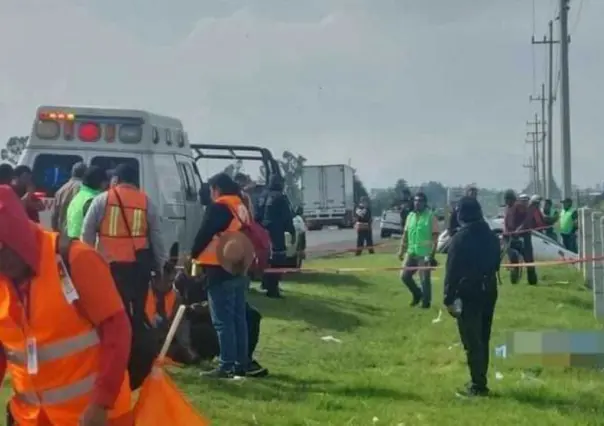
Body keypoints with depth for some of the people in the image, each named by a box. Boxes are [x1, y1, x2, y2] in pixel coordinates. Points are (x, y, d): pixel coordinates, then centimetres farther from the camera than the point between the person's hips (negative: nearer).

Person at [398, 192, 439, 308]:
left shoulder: (431, 217, -8)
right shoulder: (410, 216, 10)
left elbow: (435, 237, -10)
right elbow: (405, 234, 15)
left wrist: (432, 254, -16)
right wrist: (402, 250, 9)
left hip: (424, 254, -6)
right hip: (411, 252, 6)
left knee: (424, 279, -1)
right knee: (405, 275, 6)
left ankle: (426, 302, 12)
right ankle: (417, 294, 26)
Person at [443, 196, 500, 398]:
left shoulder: (460, 238, -14)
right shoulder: (491, 236, 9)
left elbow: (452, 271, -14)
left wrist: (449, 298, -11)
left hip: (468, 294, -7)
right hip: (488, 291, 7)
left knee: (472, 342, -4)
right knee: (482, 339, 15)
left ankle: (477, 386, -5)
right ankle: (479, 382, 20)